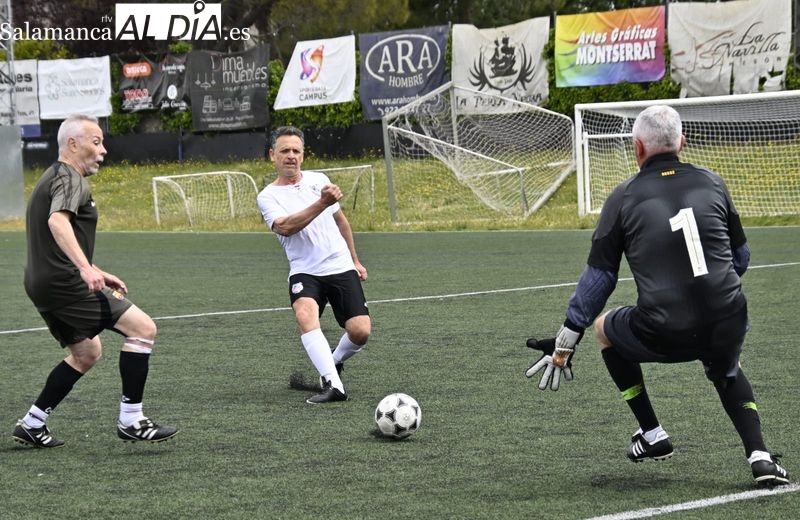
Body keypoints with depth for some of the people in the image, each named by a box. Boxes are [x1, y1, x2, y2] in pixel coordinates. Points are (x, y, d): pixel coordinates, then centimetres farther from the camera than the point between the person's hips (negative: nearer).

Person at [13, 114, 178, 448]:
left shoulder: (52, 178, 22)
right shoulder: (69, 179, -11)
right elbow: (57, 222, -32)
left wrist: (97, 273, 33)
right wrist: (86, 268, -42)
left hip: (42, 284, 11)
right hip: (64, 283, -11)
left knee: (86, 353, 23)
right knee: (142, 328, -11)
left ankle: (32, 424, 21)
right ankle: (130, 420, -11)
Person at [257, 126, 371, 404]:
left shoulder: (318, 180, 9)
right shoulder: (268, 196, -2)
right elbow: (285, 226, -22)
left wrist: (355, 260, 26)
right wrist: (322, 203, -30)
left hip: (341, 268, 3)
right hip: (304, 273, -3)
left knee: (360, 331, -12)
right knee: (305, 315, -33)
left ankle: (334, 363, 21)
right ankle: (333, 384, -38)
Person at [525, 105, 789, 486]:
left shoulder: (624, 197, 1)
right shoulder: (712, 183, 9)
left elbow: (598, 276, 4)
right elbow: (741, 256, 20)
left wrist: (564, 343, 13)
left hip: (663, 337, -3)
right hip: (728, 327, 3)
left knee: (604, 326, 28)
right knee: (727, 373, 37)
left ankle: (652, 435, 28)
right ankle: (759, 455, 13)